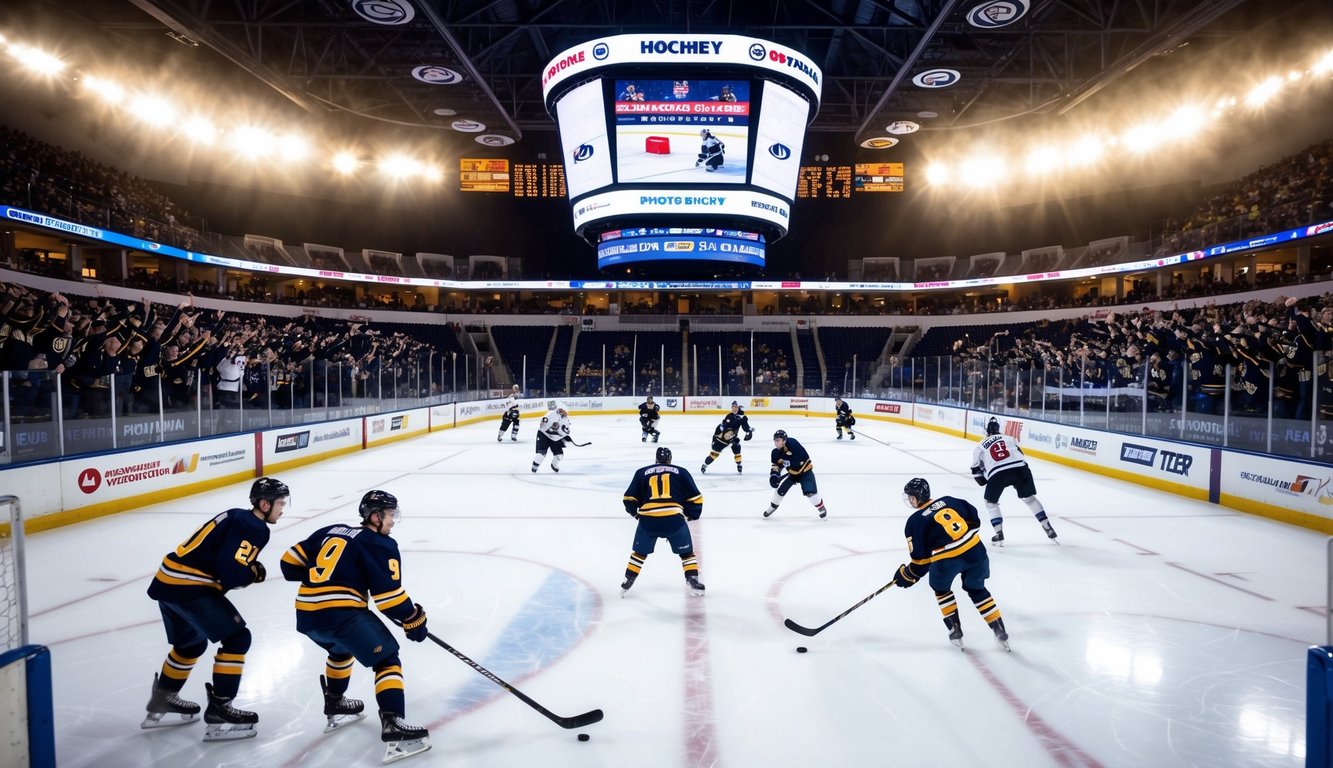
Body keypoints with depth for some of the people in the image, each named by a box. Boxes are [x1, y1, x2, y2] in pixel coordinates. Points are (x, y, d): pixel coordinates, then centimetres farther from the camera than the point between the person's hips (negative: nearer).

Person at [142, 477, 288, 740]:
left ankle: (162, 701, 42)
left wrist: (247, 570, 5)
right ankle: (219, 710, -2)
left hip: (166, 581, 10)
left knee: (192, 643, 28)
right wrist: (254, 573, -2)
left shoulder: (236, 517, 18)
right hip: (189, 587, -10)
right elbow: (231, 569, -22)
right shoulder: (253, 527, -12)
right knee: (237, 638, -3)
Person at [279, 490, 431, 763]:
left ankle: (335, 706, 44)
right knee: (386, 658, -1)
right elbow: (389, 594, -6)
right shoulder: (381, 545, 0)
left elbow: (292, 560, 21)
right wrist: (413, 620, 5)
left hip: (306, 613, 8)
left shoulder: (332, 531, 21)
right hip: (341, 612, -8)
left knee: (341, 648, 36)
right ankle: (393, 725, -17)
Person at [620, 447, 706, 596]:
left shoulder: (642, 472, 16)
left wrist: (635, 513, 33)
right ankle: (693, 581, 12)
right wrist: (692, 515, 28)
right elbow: (695, 498, 12)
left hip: (648, 519, 1)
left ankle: (628, 582, 23)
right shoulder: (681, 472, 14)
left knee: (640, 552, 21)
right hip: (674, 518, -1)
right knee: (686, 551, 18)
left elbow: (629, 498, 16)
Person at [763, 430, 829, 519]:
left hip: (805, 471, -6)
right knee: (780, 490, 4)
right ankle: (772, 507, 29)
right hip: (792, 473, 6)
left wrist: (787, 462, -33)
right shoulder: (776, 452, -11)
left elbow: (805, 457, -34)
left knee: (810, 492, -19)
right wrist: (774, 474, -16)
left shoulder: (793, 444, -31)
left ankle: (822, 509, 4)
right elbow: (776, 465, 2)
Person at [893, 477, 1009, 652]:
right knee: (977, 590, 27)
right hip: (975, 550, 4)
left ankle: (955, 630, 24)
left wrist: (908, 575, 17)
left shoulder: (915, 521, 1)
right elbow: (974, 519, 18)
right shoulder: (949, 500, 12)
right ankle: (1000, 631, 26)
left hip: (946, 560, -4)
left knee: (941, 589, 27)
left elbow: (920, 557, 2)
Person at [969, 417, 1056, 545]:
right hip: (1020, 468, 3)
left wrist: (984, 481, 34)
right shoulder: (1009, 439, 29)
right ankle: (1047, 527, 23)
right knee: (1029, 498, 25)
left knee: (991, 502, 19)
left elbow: (976, 471, 22)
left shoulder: (980, 446, 24)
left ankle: (999, 534, 6)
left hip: (997, 473, -2)